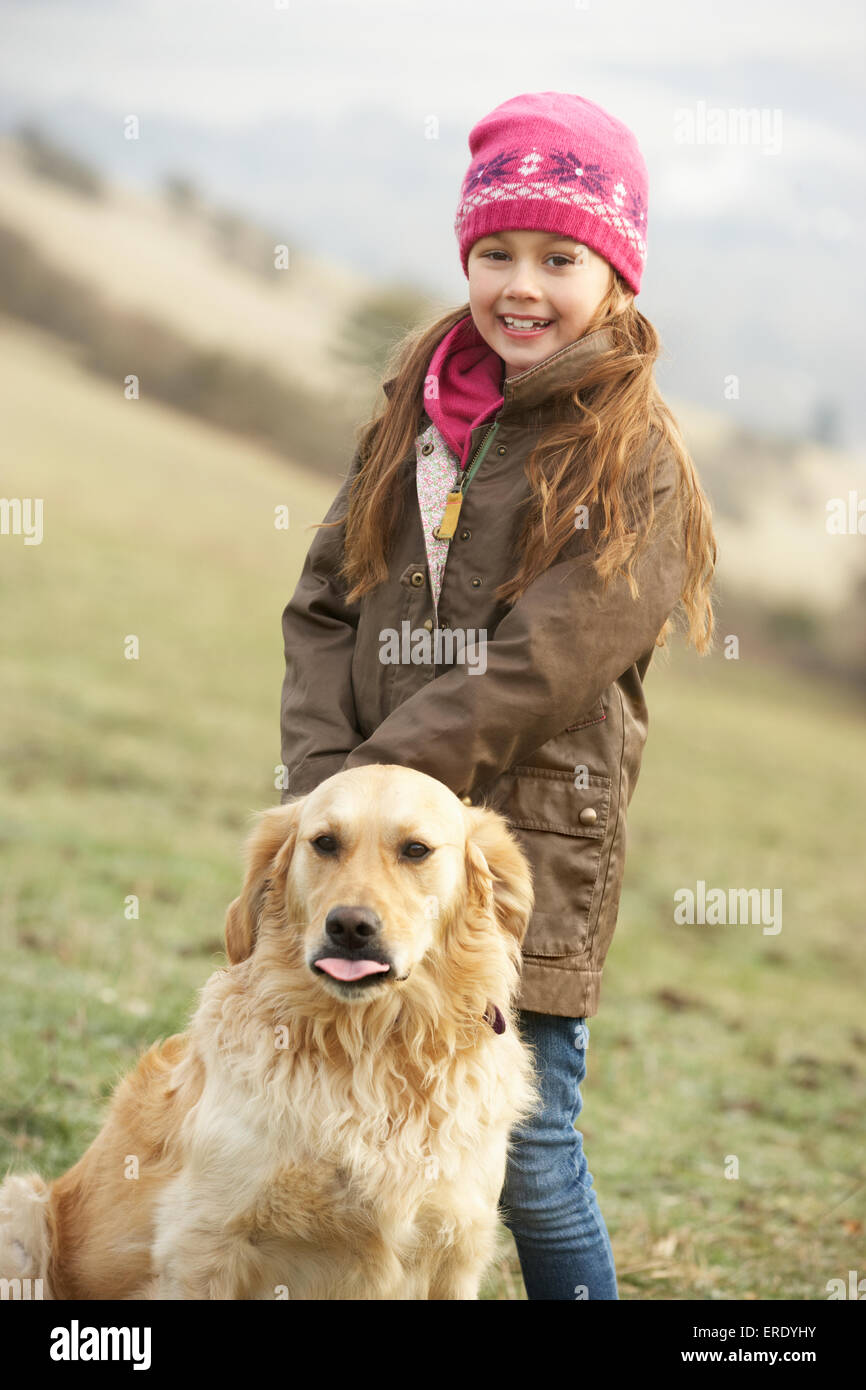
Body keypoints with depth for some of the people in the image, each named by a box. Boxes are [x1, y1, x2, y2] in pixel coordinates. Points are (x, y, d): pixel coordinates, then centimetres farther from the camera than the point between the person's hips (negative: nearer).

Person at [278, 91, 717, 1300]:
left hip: (530, 849, -5)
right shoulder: (415, 411, 10)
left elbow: (536, 669, -15)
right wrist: (325, 781, -7)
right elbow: (324, 602, 8)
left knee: (528, 1163, 1)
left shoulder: (633, 455, -8)